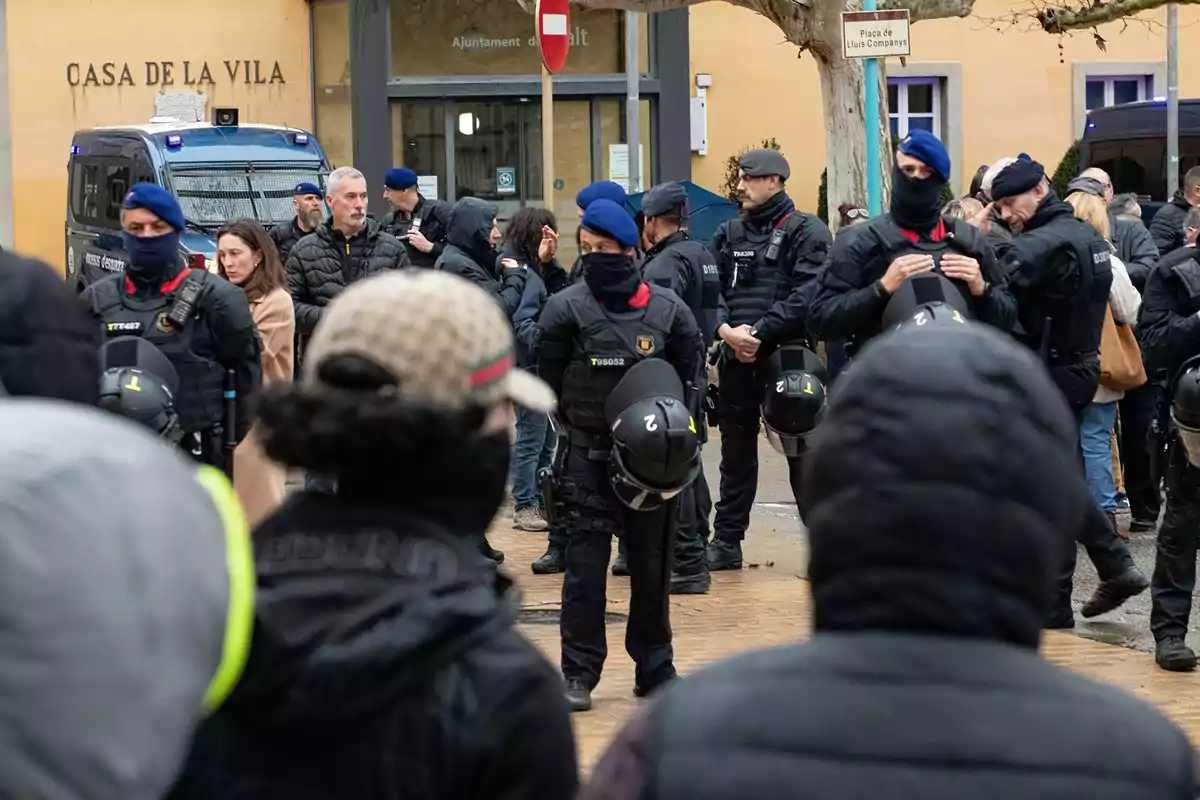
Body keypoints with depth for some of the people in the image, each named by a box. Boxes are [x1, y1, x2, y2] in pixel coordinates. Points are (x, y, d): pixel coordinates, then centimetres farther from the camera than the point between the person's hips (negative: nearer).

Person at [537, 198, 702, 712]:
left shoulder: (668, 310, -1)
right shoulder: (566, 309, -5)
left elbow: (685, 379, 6)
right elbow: (550, 383, 2)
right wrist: (581, 423, 2)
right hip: (589, 457, -1)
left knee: (653, 564, 10)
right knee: (585, 565, -2)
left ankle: (654, 666, 21)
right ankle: (579, 673, 5)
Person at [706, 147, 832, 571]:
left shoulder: (806, 231, -3)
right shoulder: (728, 234, 14)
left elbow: (807, 294, -14)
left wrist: (759, 331, -18)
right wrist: (725, 329, -12)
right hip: (736, 359, 5)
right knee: (736, 451, 11)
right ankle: (726, 541, 18)